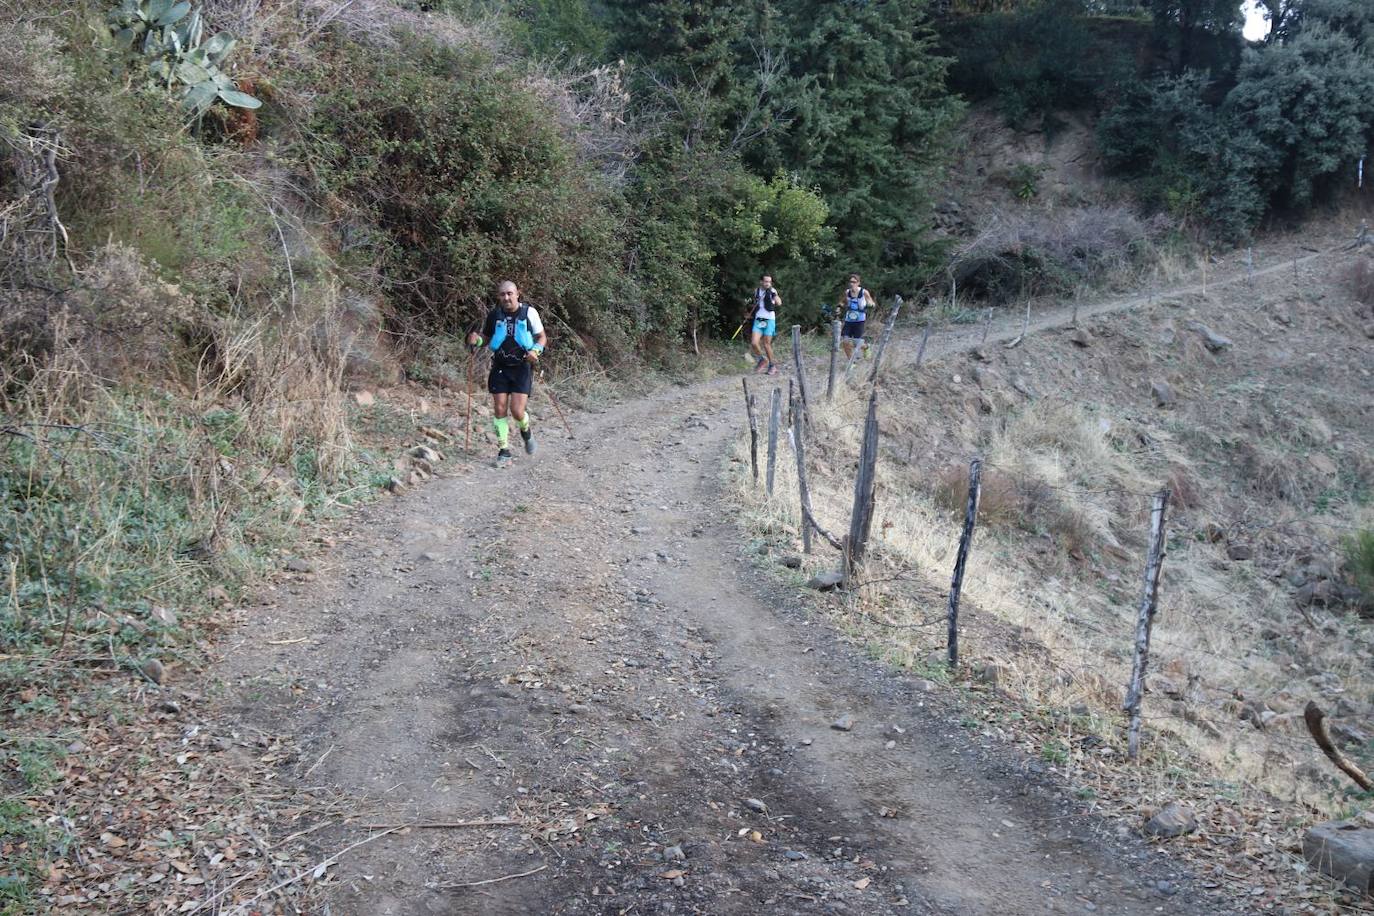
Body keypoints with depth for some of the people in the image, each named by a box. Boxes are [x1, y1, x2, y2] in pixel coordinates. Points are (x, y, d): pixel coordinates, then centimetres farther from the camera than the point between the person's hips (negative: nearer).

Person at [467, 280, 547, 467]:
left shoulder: (529, 312, -5)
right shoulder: (493, 315, 1)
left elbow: (541, 337, 4)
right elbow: (486, 338, 14)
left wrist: (535, 350, -17)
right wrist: (476, 340, -9)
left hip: (522, 367, -2)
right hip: (500, 367, 2)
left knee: (517, 411, -11)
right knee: (499, 409, -3)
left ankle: (526, 430, 24)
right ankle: (504, 451, 9)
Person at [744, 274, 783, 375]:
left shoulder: (772, 291, -5)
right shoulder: (756, 291, 8)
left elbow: (779, 303, -24)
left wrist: (775, 295, -39)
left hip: (769, 320, -3)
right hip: (758, 320, 4)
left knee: (766, 344, -2)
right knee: (754, 343, -10)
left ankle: (772, 364, 18)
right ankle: (762, 359, 16)